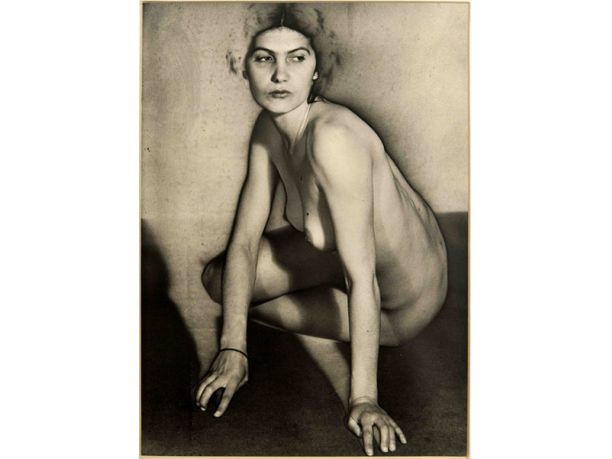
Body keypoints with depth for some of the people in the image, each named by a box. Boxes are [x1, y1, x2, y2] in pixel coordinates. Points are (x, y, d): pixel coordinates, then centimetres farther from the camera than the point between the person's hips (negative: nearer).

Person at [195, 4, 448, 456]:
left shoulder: (333, 136, -35)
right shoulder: (269, 127, -8)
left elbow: (361, 277, -33)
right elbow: (244, 240, -8)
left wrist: (363, 398, -29)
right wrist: (233, 351, -14)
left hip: (398, 305, -7)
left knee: (237, 298, 0)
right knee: (217, 277, 5)